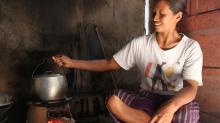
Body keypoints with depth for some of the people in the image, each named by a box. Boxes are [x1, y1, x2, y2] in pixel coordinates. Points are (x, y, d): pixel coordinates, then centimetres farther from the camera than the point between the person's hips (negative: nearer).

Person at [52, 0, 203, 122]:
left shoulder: (191, 48, -10)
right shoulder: (140, 44, -2)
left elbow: (191, 87, -23)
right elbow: (109, 64, 4)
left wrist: (170, 107, -45)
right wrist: (72, 63, -2)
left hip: (175, 102, -2)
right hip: (147, 99, 3)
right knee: (114, 101, -29)